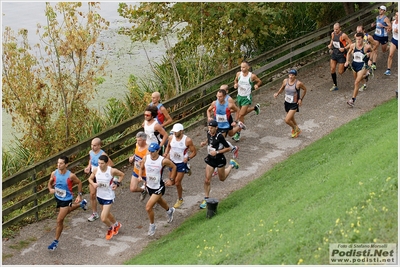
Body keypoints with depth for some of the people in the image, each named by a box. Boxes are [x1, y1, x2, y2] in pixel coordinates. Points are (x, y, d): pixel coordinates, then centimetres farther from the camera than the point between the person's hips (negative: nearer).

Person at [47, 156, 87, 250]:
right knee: (67, 210, 33)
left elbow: (79, 183, -8)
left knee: (59, 220, -4)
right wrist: (50, 189, -18)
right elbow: (50, 183, 3)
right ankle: (81, 204, 59)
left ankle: (56, 242, 11)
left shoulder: (71, 176, -27)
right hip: (57, 197, 6)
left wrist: (79, 195, -7)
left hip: (66, 199, -6)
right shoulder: (54, 174, -16)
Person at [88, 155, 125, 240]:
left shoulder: (112, 171, -21)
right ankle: (116, 224, 55)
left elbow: (122, 175, -2)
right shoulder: (96, 170, -12)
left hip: (109, 197, -5)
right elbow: (90, 178, 6)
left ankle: (110, 228, 23)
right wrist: (93, 184, -14)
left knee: (103, 218, -10)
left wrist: (117, 184, -11)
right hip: (100, 196, 5)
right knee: (107, 214, 26)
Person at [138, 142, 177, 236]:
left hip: (159, 188, -6)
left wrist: (171, 179, -4)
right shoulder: (145, 158, -12)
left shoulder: (163, 161, -24)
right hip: (149, 186, 6)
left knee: (148, 207, -13)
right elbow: (142, 168, 8)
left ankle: (152, 225, 11)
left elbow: (174, 167, -6)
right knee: (159, 201, 31)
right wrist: (140, 176, -10)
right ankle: (169, 210, 63)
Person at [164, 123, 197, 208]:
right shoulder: (171, 138, -8)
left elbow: (194, 152, -10)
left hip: (182, 163, -4)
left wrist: (188, 158, -27)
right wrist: (166, 153, -6)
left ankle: (180, 199, 19)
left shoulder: (188, 140, -20)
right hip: (172, 162, 4)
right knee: (172, 181, 10)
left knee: (177, 183, -3)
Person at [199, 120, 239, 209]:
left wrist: (217, 152, -25)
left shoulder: (219, 136, -26)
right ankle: (206, 199, 13)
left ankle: (232, 165, 45)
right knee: (207, 180, 0)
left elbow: (228, 148, -18)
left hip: (219, 160, -4)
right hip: (210, 159, 4)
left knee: (222, 178, 20)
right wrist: (204, 142, -2)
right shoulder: (209, 133, -8)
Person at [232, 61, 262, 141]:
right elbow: (236, 80, 15)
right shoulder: (238, 74, -6)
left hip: (247, 97, -5)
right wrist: (235, 84, -7)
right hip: (239, 96, 6)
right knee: (243, 113, 24)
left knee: (241, 115, -10)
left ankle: (238, 133, 0)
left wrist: (257, 85, -18)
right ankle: (255, 108, 51)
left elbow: (259, 81, 2)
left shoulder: (252, 76, -16)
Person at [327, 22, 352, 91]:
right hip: (334, 52, 6)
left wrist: (344, 48, -28)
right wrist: (330, 45, 2)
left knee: (340, 72, -1)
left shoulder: (343, 35, -20)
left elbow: (350, 43, -15)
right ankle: (335, 86, 12)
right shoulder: (333, 34, -1)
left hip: (341, 54, -6)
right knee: (332, 69, -1)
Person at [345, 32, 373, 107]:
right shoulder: (353, 46, -7)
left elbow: (372, 52, 8)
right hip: (354, 64, 5)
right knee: (356, 81, 22)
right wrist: (347, 61, -1)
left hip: (362, 65, -5)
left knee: (356, 82, -13)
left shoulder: (366, 47, -15)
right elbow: (348, 53, 12)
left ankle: (353, 100, -13)